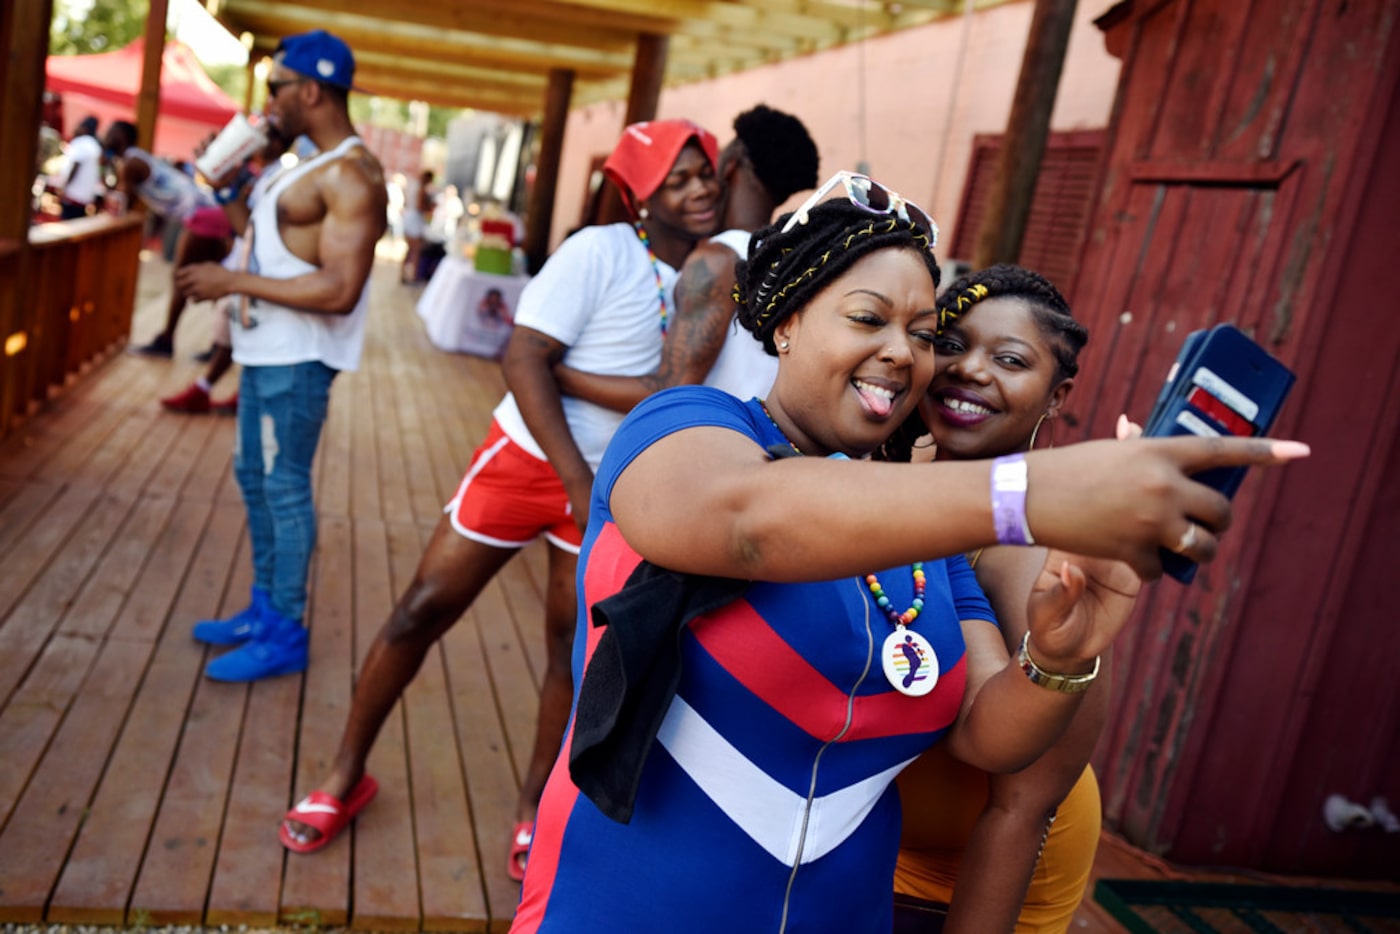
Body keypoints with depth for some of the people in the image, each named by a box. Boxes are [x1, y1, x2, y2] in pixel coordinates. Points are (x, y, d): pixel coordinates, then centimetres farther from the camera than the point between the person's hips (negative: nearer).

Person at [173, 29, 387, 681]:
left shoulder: (351, 176, -16)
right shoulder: (313, 165, 16)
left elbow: (339, 290, -25)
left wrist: (233, 281, -20)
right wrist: (229, 192, 11)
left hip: (297, 359, -10)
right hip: (266, 351, 10)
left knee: (285, 489, -2)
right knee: (254, 477, 17)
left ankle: (285, 637, 10)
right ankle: (264, 610, 31)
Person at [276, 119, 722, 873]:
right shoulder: (599, 253, -17)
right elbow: (524, 360, -20)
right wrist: (580, 483, -23)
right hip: (529, 459, -4)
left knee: (574, 650, 8)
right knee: (420, 613, 2)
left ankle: (533, 805, 27)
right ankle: (346, 775, 23)